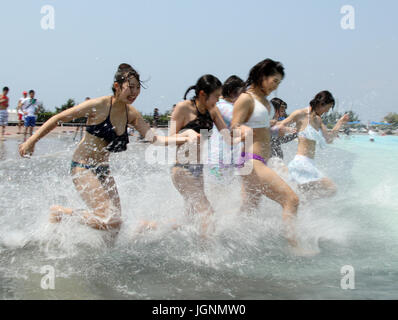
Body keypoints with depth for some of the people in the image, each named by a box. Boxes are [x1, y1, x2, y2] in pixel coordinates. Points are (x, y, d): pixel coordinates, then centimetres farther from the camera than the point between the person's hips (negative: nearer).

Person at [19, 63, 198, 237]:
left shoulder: (131, 114, 3)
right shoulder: (99, 106, -15)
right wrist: (32, 141, -8)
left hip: (103, 170, 7)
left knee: (115, 224, 6)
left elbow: (154, 139, -2)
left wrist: (181, 138, -19)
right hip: (83, 168, -7)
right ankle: (60, 213, 3)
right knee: (110, 222, -19)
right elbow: (58, 118, -8)